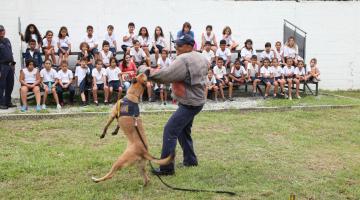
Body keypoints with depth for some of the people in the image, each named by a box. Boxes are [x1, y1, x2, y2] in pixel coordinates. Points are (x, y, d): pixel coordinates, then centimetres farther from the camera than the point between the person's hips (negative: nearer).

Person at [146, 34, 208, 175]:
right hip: (196, 99, 10)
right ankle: (190, 160, 33)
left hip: (189, 103, -10)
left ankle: (167, 168, -8)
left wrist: (149, 74, -14)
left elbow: (167, 74, -26)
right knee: (183, 130, 23)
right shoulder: (200, 58, 10)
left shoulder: (183, 59, -20)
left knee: (170, 131, -10)